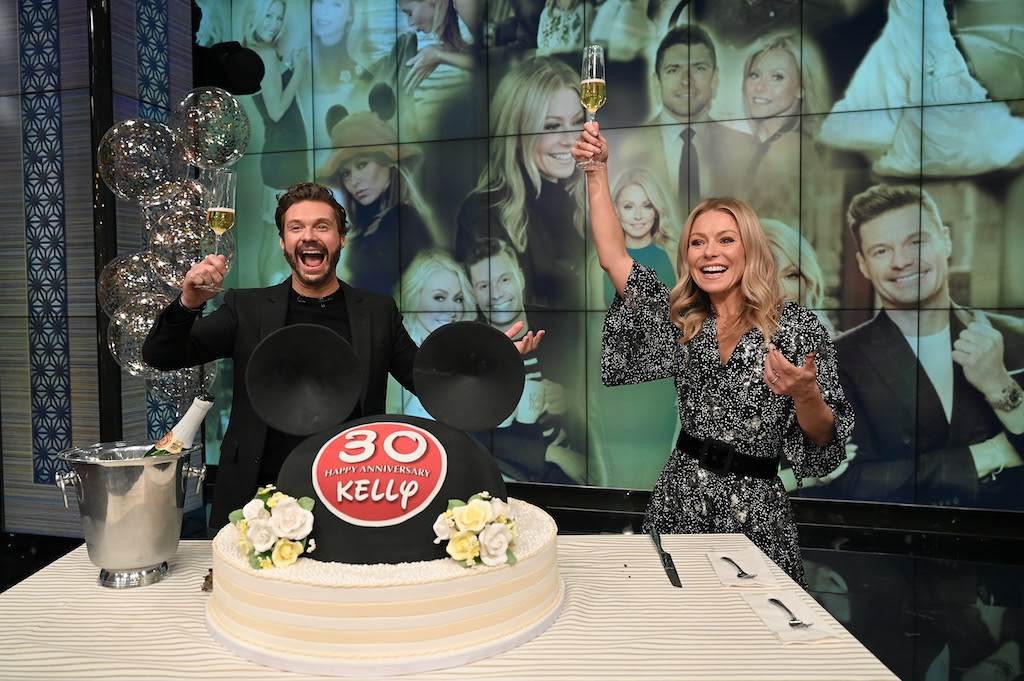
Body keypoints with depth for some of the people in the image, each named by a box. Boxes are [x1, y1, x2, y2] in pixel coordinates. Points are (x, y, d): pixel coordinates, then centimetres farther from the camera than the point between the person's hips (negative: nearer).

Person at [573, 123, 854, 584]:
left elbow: (823, 439, -5)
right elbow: (613, 256, 2)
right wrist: (597, 171, 1)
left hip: (754, 507, -3)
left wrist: (805, 394, -27)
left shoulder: (797, 327, -6)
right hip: (679, 498, 3)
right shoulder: (680, 320, 4)